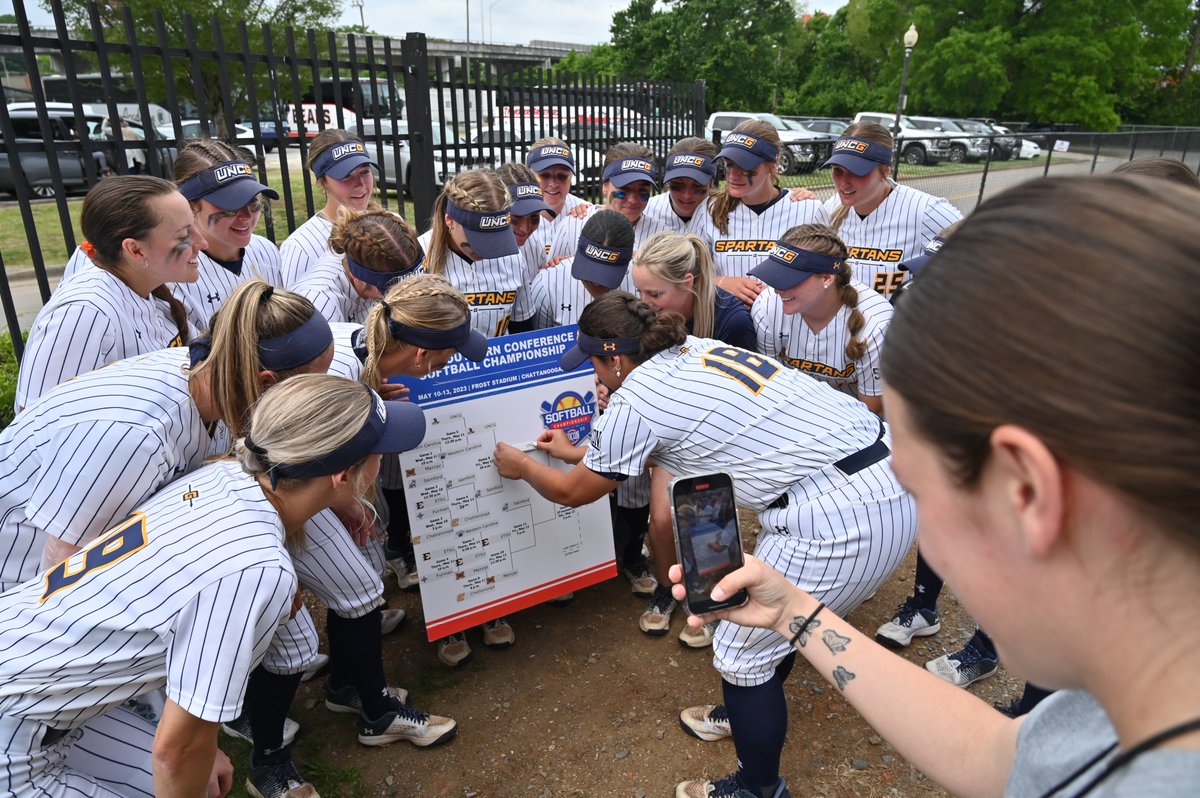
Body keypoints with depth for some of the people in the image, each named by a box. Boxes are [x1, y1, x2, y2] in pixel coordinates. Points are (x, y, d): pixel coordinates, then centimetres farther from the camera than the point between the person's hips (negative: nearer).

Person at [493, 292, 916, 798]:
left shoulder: (633, 401, -9)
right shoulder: (695, 351, 14)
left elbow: (573, 492, 8)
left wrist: (521, 466, 28)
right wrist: (578, 451, 43)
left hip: (839, 518, -9)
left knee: (742, 651, 9)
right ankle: (749, 714, 51)